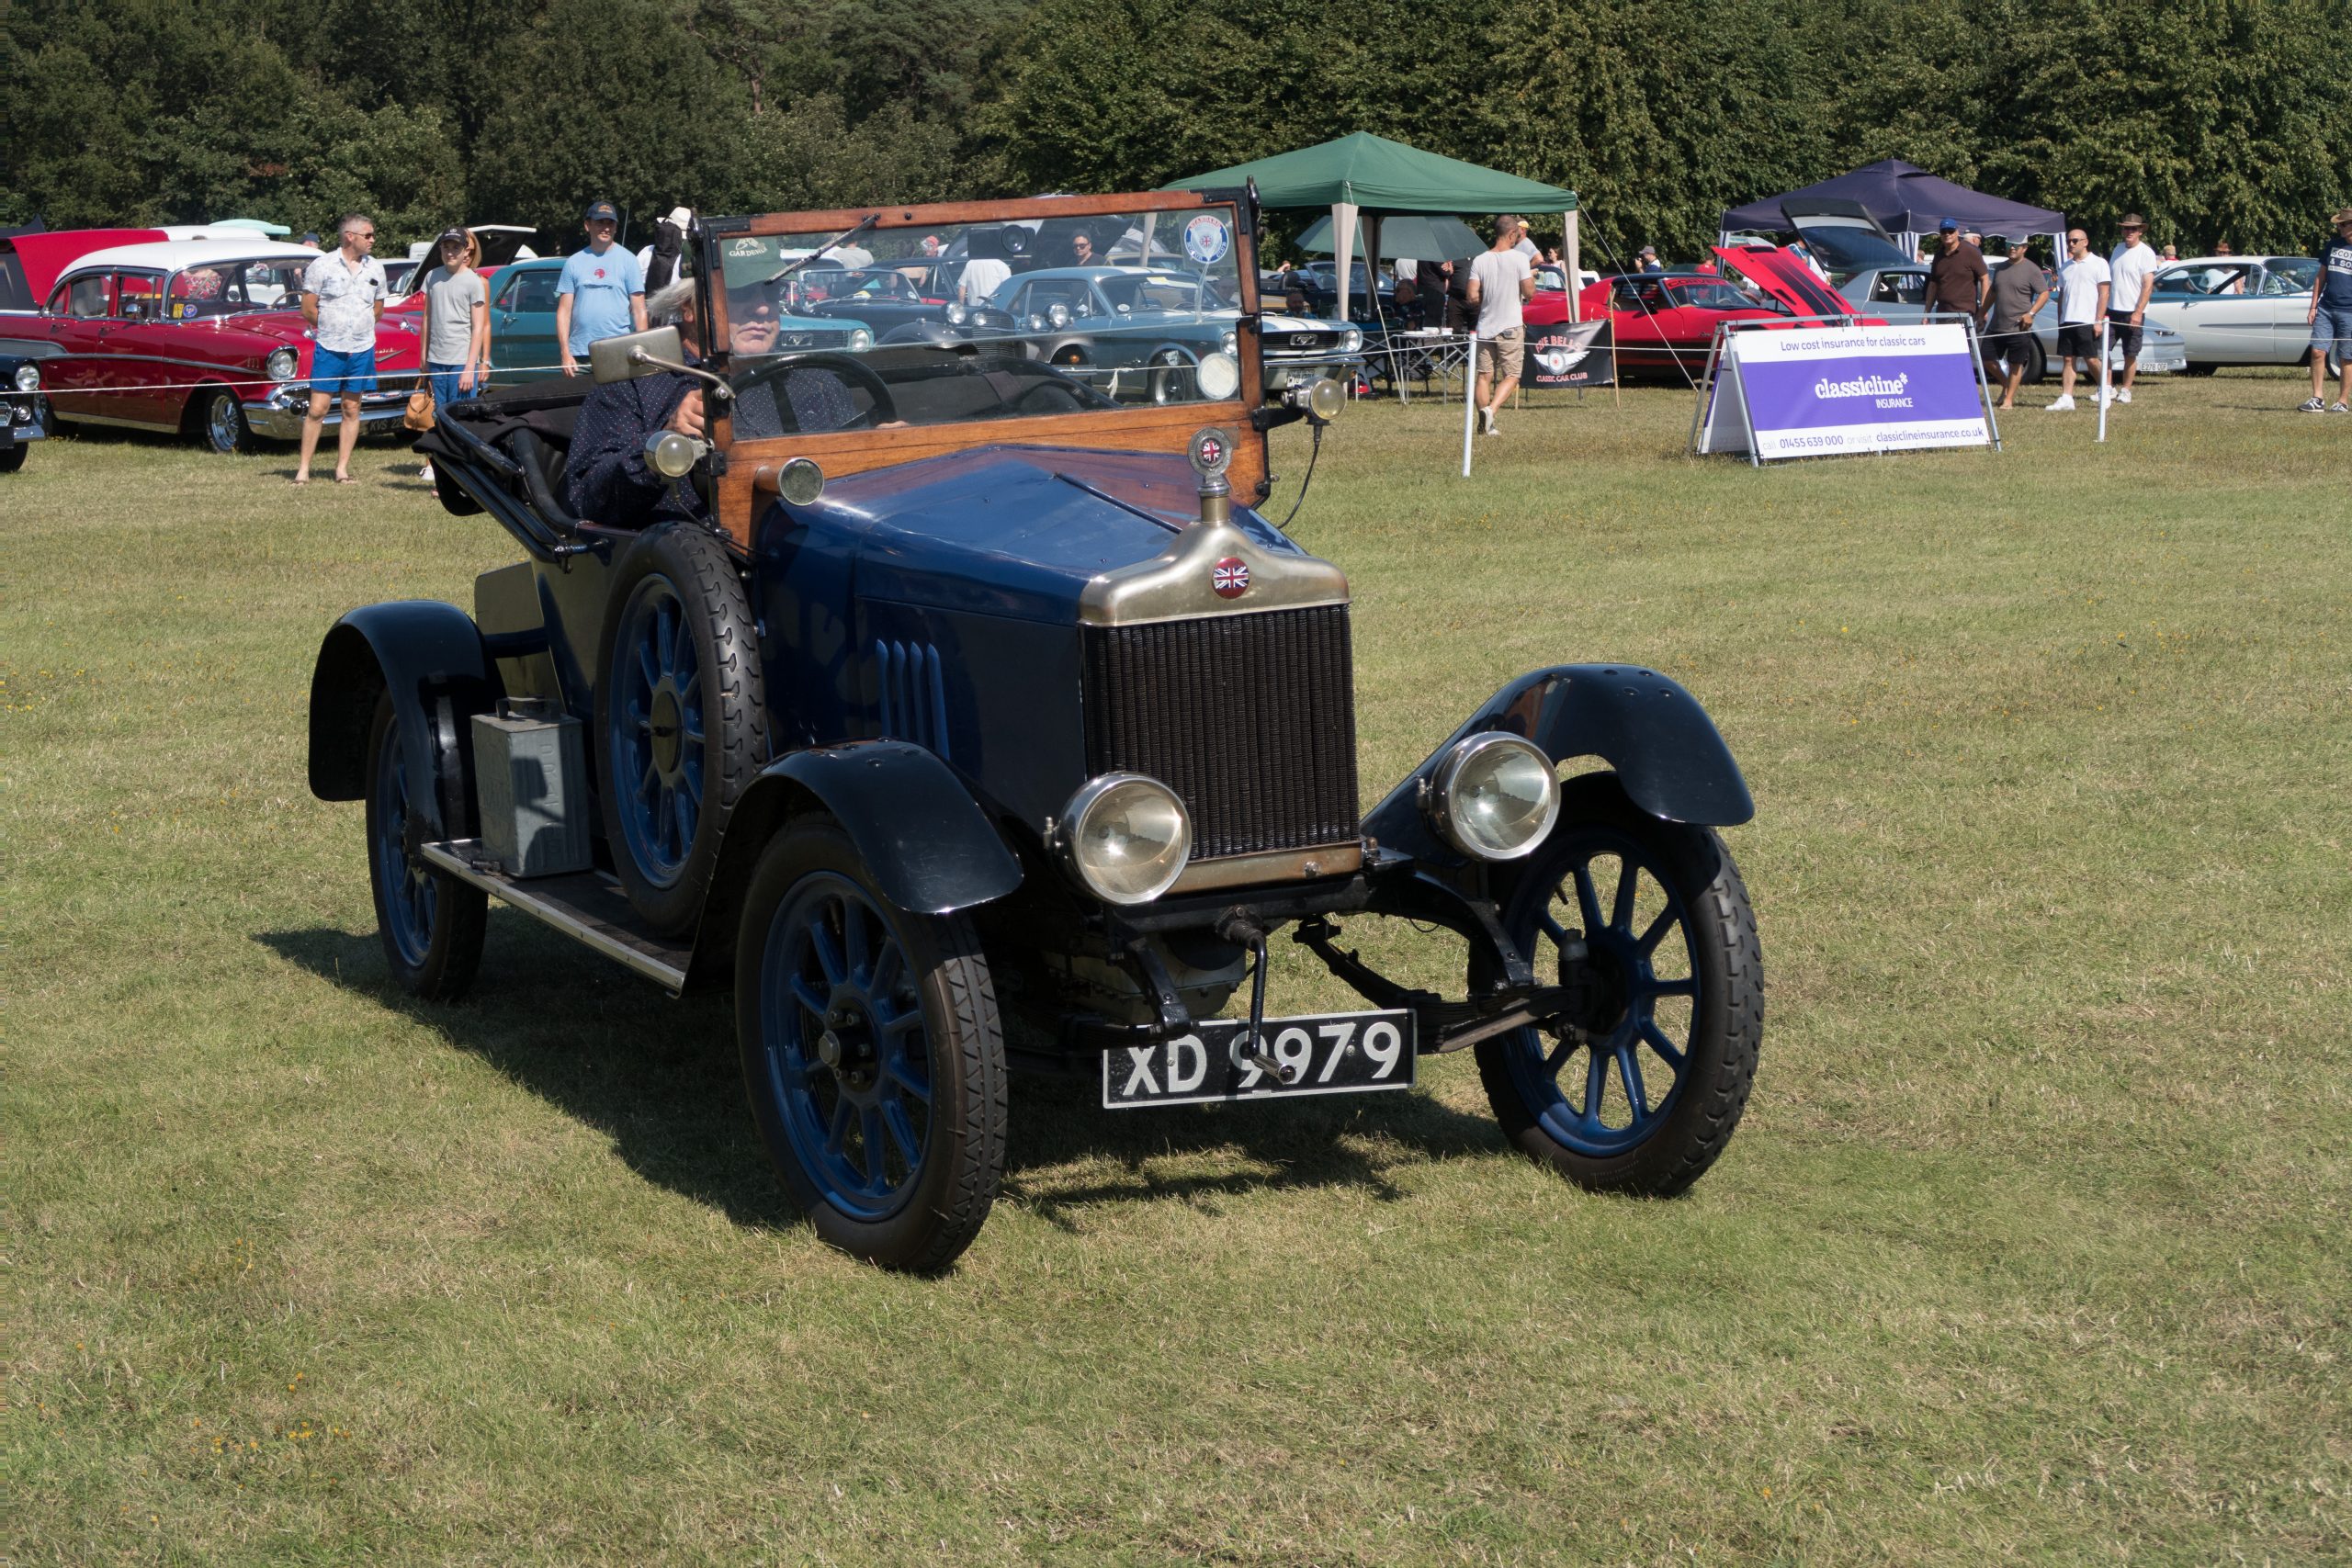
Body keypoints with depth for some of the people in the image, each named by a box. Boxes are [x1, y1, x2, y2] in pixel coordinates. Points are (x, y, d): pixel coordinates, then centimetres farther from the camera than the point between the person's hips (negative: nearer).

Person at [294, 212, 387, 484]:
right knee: (317, 410, -5)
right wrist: (331, 329, 6)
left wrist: (358, 327, 9)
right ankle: (303, 468, 1)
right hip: (328, 349, -3)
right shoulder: (322, 265, -5)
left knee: (351, 409, 7)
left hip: (362, 349, 4)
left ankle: (342, 469, 13)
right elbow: (308, 309, -2)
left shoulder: (375, 268, 8)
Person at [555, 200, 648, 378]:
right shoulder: (574, 262, 10)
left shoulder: (627, 260, 6)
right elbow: (564, 311, 8)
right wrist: (565, 353, -2)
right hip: (580, 355, 2)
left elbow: (639, 310, 2)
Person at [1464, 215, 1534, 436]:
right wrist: (1531, 277, 11)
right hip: (1511, 327, -3)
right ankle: (1491, 409, -20)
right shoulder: (1519, 259, -9)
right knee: (1511, 376, 2)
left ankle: (1485, 422, 7)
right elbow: (1529, 293, -10)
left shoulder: (1479, 261, 0)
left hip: (1485, 327, 3)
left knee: (1484, 376, 10)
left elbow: (1473, 297, -4)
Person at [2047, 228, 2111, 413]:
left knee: (2091, 360, -3)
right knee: (2068, 360, 0)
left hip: (2087, 321, -6)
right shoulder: (2065, 267, 17)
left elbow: (2104, 294, -5)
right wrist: (2059, 321, 14)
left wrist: (2099, 321, -12)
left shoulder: (2098, 264, 0)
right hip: (2067, 321, 6)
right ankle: (2066, 398, -2)